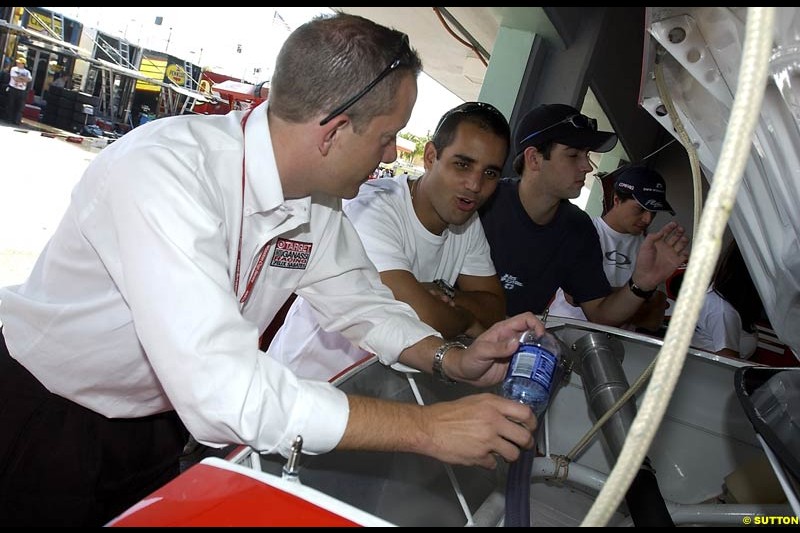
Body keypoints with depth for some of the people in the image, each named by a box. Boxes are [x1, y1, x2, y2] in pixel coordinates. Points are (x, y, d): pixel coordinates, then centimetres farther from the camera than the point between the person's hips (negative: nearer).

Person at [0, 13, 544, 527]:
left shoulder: (320, 201, -12)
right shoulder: (163, 168, -35)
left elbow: (362, 304, 1)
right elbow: (222, 390, -43)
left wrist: (456, 360, -17)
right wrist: (427, 427, -38)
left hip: (156, 421, 6)